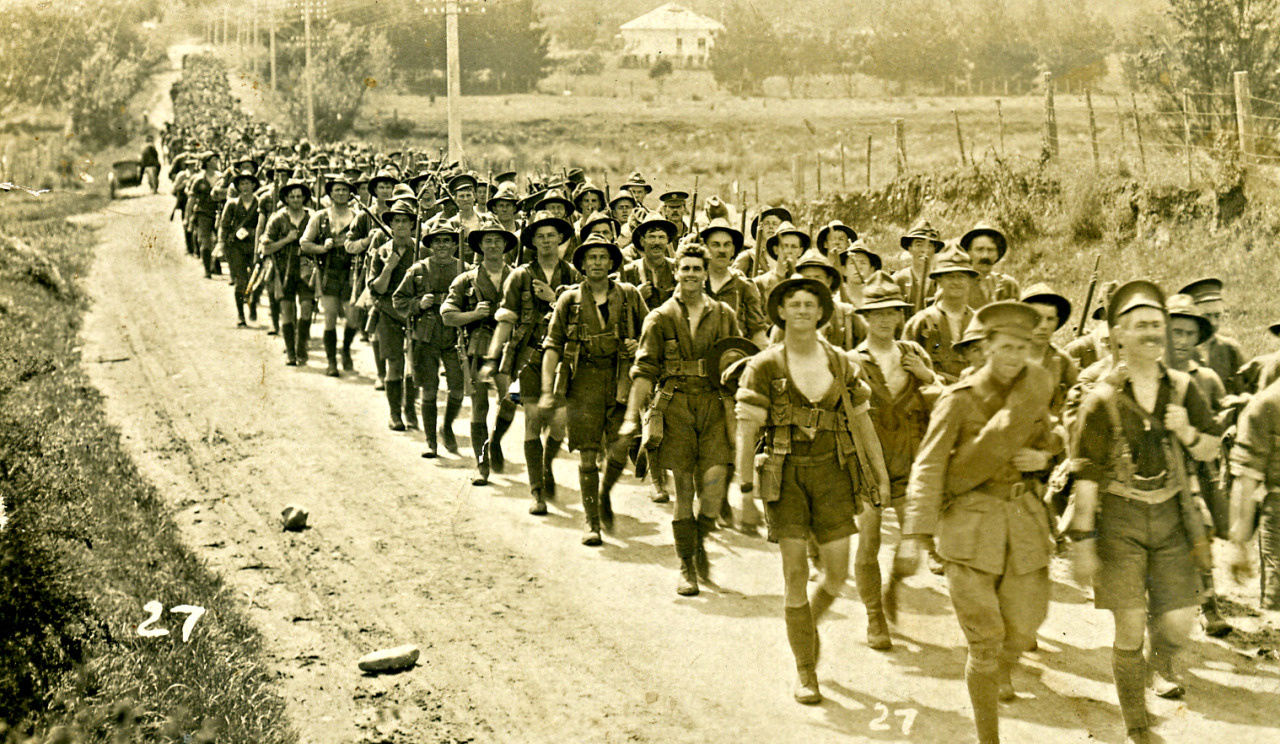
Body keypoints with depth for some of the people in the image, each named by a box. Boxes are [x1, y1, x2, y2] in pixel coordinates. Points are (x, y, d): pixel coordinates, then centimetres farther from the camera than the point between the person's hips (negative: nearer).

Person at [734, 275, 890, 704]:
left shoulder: (842, 364, 8)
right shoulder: (764, 367, -1)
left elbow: (861, 422, 13)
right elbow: (747, 430, -4)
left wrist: (881, 475, 11)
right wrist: (745, 486, -11)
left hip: (833, 472, 3)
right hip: (785, 474, -3)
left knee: (837, 574, 0)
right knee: (795, 573, -5)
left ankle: (807, 624, 33)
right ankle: (805, 671, 6)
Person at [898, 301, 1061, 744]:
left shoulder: (1036, 391, 5)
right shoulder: (960, 400, -9)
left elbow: (1050, 444, 22)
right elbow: (928, 469, -13)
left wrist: (1042, 458, -3)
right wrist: (916, 536, -23)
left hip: (1024, 521, 4)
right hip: (970, 523, -4)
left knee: (1022, 630, 9)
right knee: (985, 642, -4)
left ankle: (1003, 668, 45)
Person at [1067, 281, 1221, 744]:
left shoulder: (1182, 388, 2)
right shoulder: (1103, 398, -9)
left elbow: (1210, 452, 12)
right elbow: (1086, 473, -10)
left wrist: (1188, 433, -11)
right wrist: (1081, 539, -13)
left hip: (1171, 515, 3)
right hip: (1119, 519, -3)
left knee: (1179, 622, 2)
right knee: (1129, 631, -3)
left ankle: (1162, 664, 39)